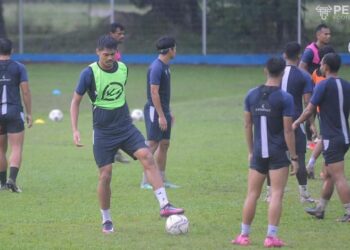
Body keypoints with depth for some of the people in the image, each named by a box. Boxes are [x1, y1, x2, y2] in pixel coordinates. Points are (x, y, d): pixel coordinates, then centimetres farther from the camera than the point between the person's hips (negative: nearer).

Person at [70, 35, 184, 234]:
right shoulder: (89, 73, -10)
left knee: (147, 157, -17)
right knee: (105, 175, -3)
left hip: (126, 127, 3)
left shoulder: (122, 68, 3)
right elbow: (76, 101, -3)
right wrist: (75, 130, -10)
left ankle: (165, 206, -21)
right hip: (103, 132, -3)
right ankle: (106, 220, 15)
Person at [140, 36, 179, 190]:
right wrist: (161, 116, -22)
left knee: (164, 144, 11)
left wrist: (168, 113, 22)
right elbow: (154, 93, -21)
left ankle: (162, 180, 16)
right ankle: (145, 182, -7)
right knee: (152, 145, -9)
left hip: (163, 110, 10)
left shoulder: (165, 66, 13)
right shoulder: (156, 67, -17)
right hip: (154, 110, -10)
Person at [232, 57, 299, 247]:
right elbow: (288, 130, -11)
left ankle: (244, 235, 14)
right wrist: (294, 157, -5)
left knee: (252, 194, 10)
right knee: (276, 194, -2)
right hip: (278, 154, -4)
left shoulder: (252, 95, 4)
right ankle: (271, 236, -6)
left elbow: (247, 125, 9)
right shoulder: (285, 98, -10)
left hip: (258, 153, 4)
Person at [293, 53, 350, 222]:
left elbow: (309, 110, -8)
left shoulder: (323, 86, -12)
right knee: (328, 175, 18)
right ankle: (320, 209, 26)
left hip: (331, 138, -8)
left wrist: (296, 123, 8)